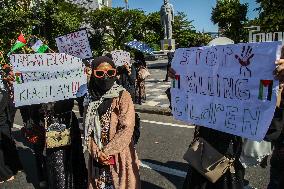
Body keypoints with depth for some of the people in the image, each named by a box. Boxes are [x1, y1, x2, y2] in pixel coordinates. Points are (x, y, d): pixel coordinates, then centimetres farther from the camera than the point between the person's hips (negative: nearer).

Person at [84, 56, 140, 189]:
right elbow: (88, 131, 3)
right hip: (97, 158, 4)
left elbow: (127, 128, -16)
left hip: (120, 157, -4)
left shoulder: (123, 96, -8)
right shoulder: (92, 99, 5)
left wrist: (107, 151, -15)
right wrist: (96, 152, -11)